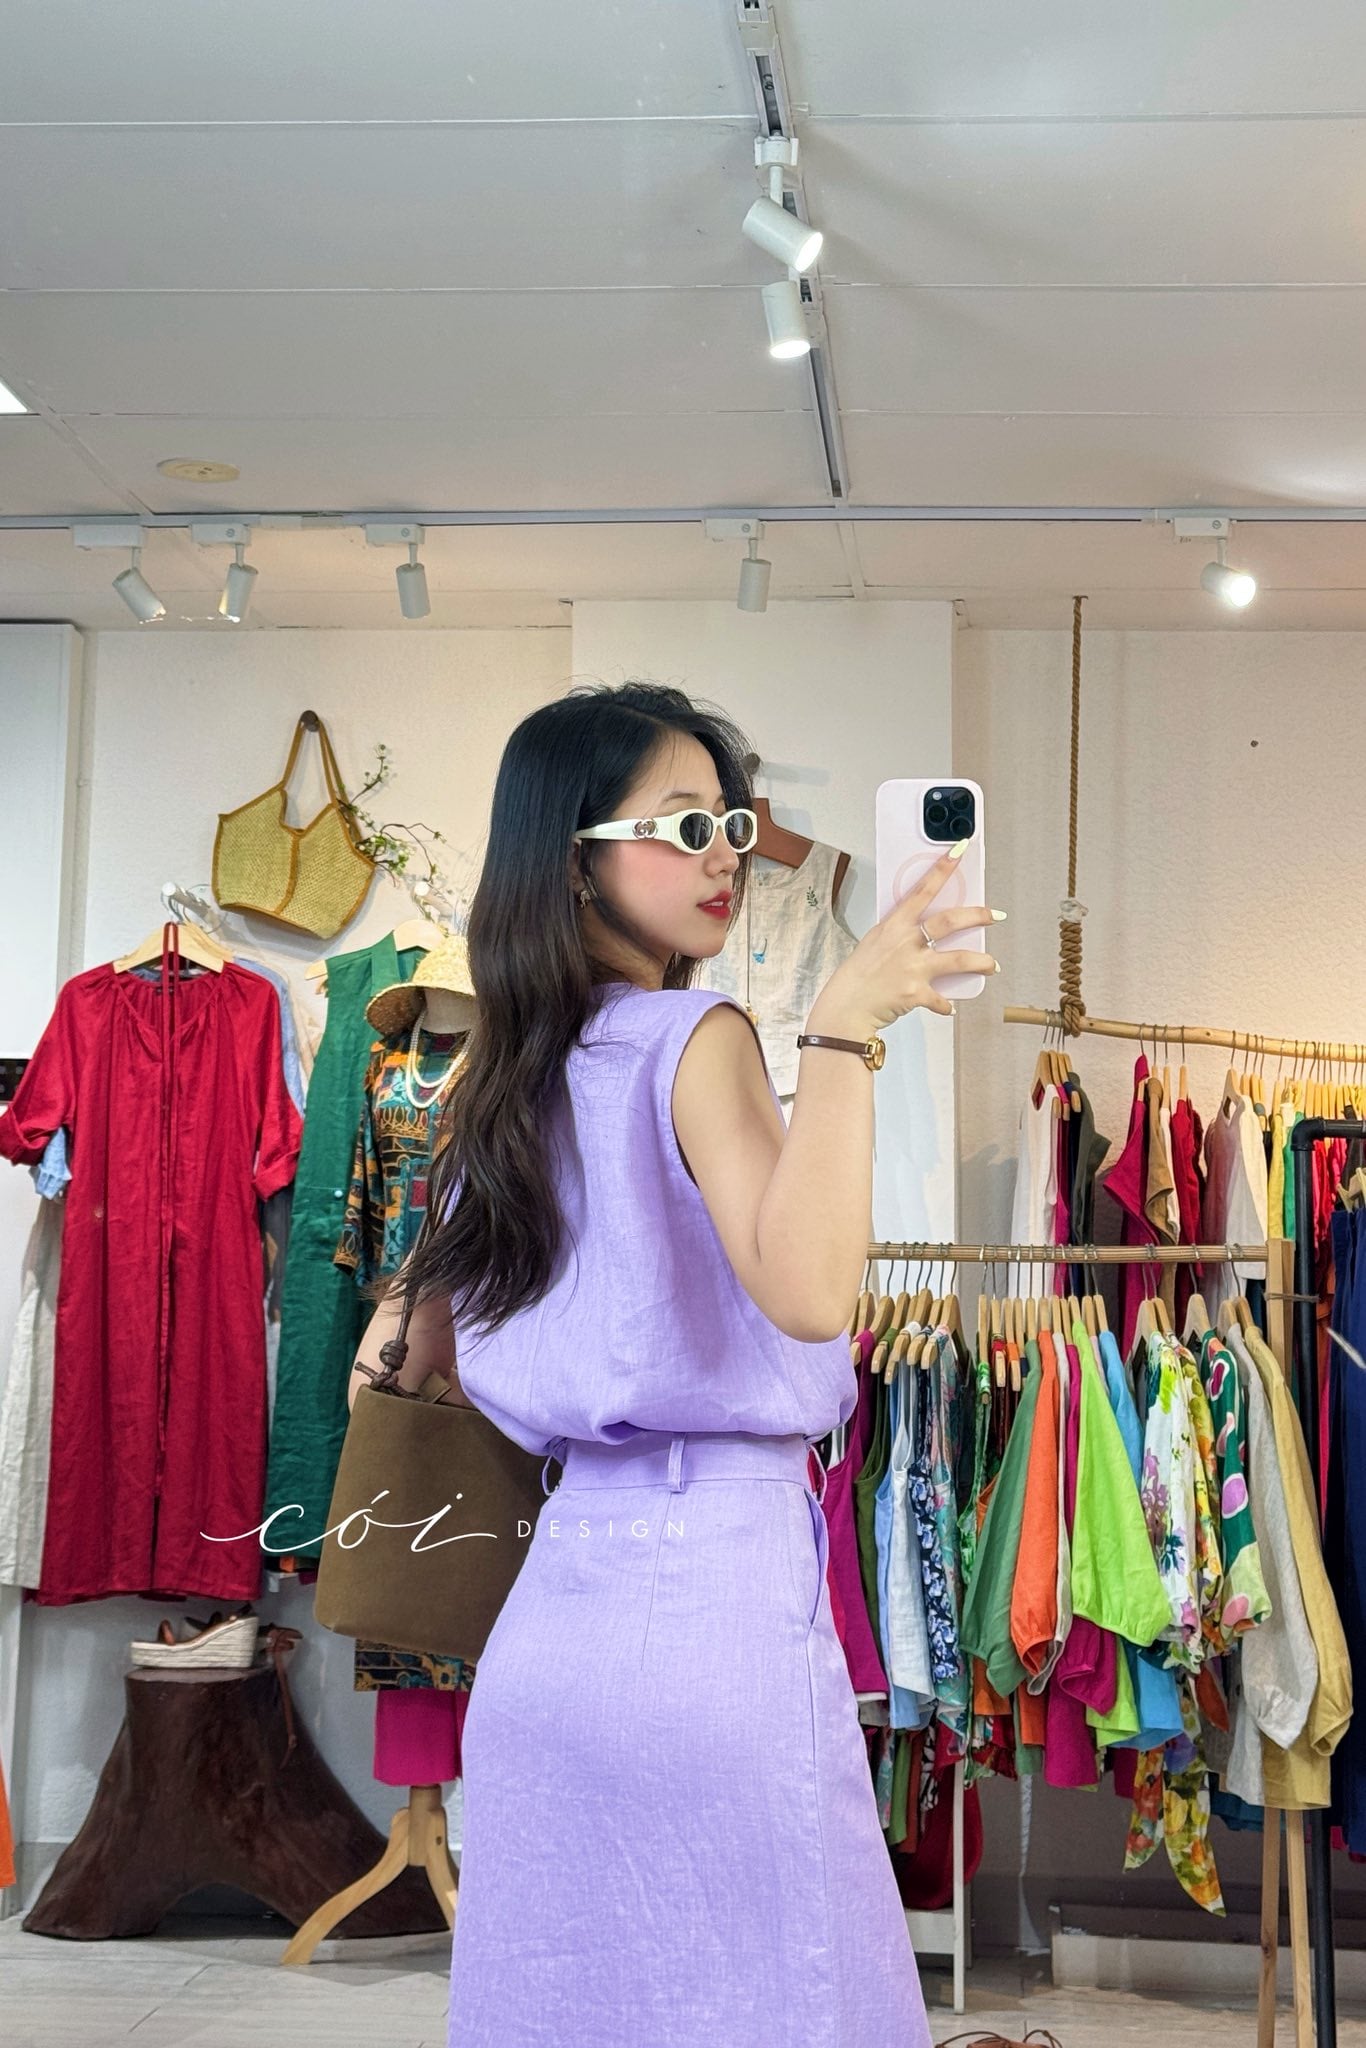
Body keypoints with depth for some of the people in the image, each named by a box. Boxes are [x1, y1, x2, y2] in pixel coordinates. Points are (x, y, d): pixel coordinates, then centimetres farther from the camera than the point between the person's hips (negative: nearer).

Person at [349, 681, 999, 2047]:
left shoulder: (508, 1075, 10)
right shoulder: (697, 1037, -11)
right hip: (718, 1587, -7)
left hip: (551, 1605, 7)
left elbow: (417, 1348, 17)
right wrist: (845, 1029, -26)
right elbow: (805, 1290, -28)